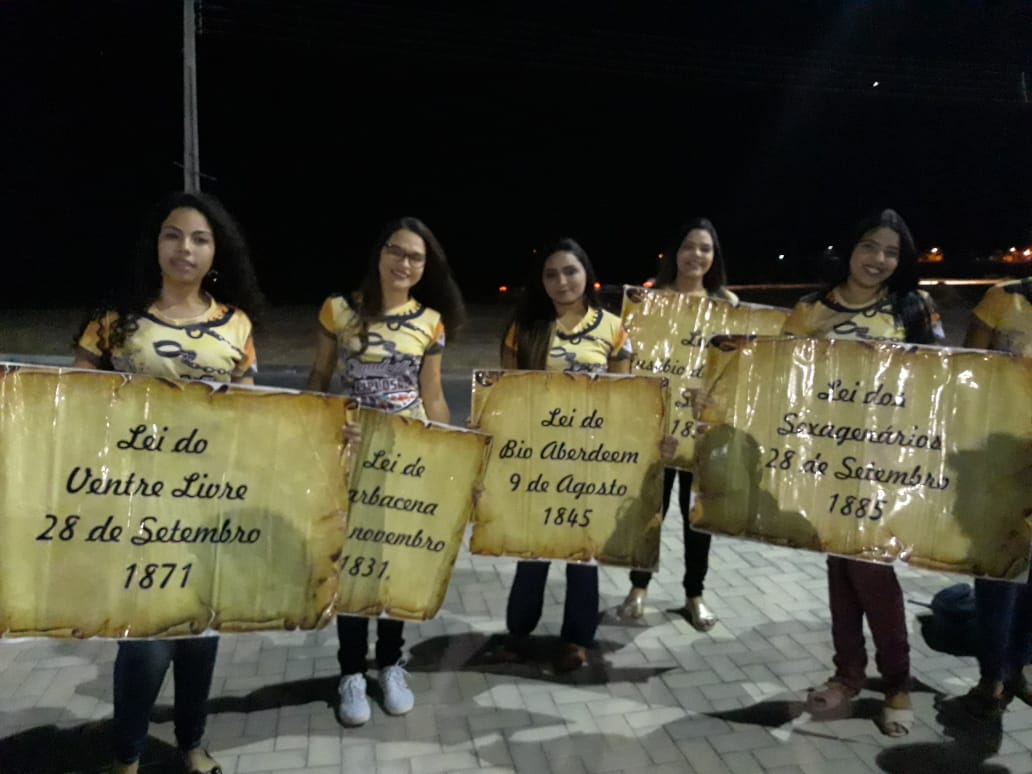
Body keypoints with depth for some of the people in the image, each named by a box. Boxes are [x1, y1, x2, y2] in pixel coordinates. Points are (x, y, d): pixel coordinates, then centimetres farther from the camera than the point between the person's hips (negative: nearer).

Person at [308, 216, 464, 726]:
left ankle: (391, 665, 29)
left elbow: (432, 396, 3)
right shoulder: (338, 309, -4)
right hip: (352, 452, -1)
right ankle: (352, 673, 23)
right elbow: (318, 378, 2)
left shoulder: (430, 322, 0)